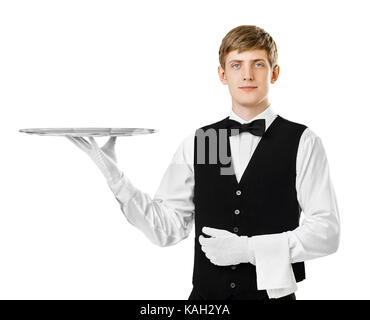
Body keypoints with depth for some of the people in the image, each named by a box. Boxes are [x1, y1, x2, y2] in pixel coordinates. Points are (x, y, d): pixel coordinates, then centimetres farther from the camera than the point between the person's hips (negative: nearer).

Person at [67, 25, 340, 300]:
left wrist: (250, 249, -16)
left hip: (272, 293, -2)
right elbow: (166, 228, 0)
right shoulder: (194, 144, 2)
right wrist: (114, 176, -9)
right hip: (205, 293, 2)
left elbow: (327, 231, -10)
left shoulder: (302, 142, -6)